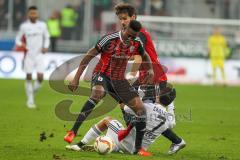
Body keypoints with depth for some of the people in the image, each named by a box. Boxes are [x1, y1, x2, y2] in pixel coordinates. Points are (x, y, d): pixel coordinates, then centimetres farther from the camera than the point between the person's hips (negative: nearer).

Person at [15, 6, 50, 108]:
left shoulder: (42, 25, 4)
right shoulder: (24, 26, -1)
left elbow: (46, 37, 16)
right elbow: (18, 39, 6)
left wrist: (45, 47, 0)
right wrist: (21, 45, -15)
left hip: (39, 55, 1)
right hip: (28, 55, -1)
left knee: (40, 77, -9)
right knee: (29, 77, -2)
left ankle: (33, 92, 19)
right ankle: (30, 100, 9)